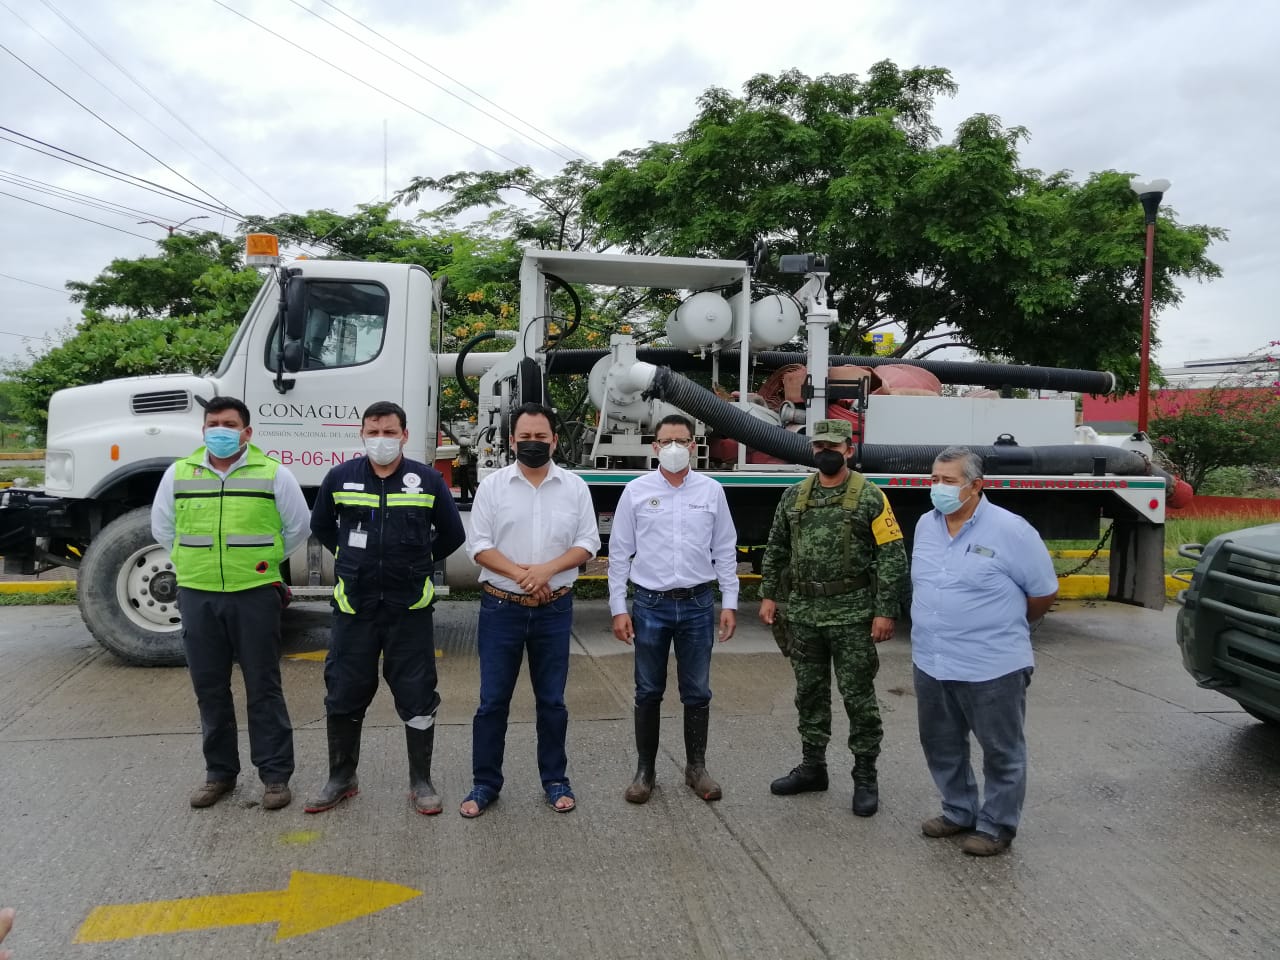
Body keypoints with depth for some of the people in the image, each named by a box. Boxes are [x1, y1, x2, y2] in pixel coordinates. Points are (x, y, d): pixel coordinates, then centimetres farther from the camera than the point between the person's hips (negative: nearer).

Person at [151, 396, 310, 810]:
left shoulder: (273, 473, -3)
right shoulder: (179, 473, 5)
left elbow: (298, 527, 7)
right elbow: (162, 528, 18)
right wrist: (195, 561, 15)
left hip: (255, 594, -3)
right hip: (197, 595, 3)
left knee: (263, 687, 3)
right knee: (209, 687, 11)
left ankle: (276, 775, 12)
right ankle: (219, 772, 25)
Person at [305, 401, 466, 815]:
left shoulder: (428, 480, -3)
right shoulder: (340, 477, 1)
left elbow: (452, 534, 9)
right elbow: (321, 526, 18)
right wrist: (351, 560, 13)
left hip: (410, 608, -1)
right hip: (354, 607, 2)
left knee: (417, 697, 5)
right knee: (343, 696, 10)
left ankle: (421, 782, 20)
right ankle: (341, 779, 28)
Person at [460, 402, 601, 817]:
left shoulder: (575, 487, 2)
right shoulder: (492, 485, 0)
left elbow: (587, 542, 0)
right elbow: (479, 545, -4)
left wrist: (547, 569, -16)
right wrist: (519, 574, -17)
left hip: (554, 609, 1)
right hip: (501, 608, -1)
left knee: (552, 700, 11)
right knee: (493, 700, 5)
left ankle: (554, 780, 25)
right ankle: (485, 783, 19)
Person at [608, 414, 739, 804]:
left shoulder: (711, 491, 3)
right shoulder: (636, 491, -1)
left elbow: (725, 551, 6)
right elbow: (619, 553, 1)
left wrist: (730, 603, 2)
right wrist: (618, 608, -3)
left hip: (697, 604, 1)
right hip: (650, 604, -1)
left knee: (697, 693, 10)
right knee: (648, 693, 9)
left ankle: (696, 767, 26)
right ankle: (645, 770, 22)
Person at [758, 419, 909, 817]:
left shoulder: (870, 497, -6)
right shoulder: (794, 496, 8)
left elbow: (892, 557, -8)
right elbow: (776, 550, 15)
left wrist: (885, 611, -13)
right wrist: (769, 595, 9)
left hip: (852, 615, -5)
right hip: (803, 613, 5)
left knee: (858, 695, 2)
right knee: (810, 693, 14)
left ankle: (866, 777, 16)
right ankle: (812, 767, 28)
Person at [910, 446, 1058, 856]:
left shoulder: (1009, 530, -13)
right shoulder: (926, 525, 5)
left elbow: (1045, 592, -4)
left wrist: (1006, 625, 8)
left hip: (993, 667, -6)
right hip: (931, 664, 6)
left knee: (1001, 752, 9)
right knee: (941, 748, 19)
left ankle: (996, 826, 26)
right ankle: (959, 812, 38)